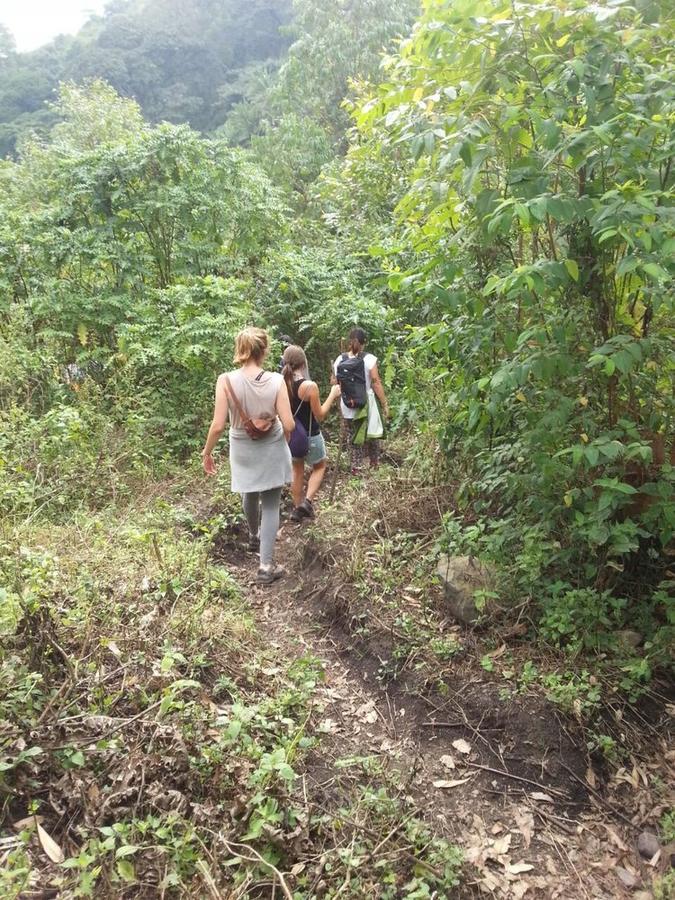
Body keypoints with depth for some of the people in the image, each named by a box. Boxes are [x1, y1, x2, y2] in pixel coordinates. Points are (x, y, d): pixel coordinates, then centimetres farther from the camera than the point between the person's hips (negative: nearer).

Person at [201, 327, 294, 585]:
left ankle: (254, 536, 54)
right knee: (270, 505, 9)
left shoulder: (226, 381, -18)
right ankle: (266, 566, 6)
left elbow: (218, 425, -17)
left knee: (250, 496, 28)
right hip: (272, 450, -1)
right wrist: (283, 442, 7)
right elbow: (288, 425, -15)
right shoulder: (276, 381, -17)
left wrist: (207, 452, -1)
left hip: (243, 451, 2)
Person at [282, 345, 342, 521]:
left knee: (297, 470, 20)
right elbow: (319, 416, -15)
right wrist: (332, 395, -8)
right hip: (310, 436, -5)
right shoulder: (310, 386, -24)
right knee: (319, 467, 19)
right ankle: (307, 501, 4)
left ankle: (297, 508, 28)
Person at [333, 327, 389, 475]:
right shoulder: (369, 359, -12)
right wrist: (385, 404, -7)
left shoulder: (339, 360, -1)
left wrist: (339, 406, 16)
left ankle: (356, 468, 14)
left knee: (354, 438, 14)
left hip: (348, 409, 2)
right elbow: (376, 383, -14)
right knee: (372, 437, 19)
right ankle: (375, 464, 30)